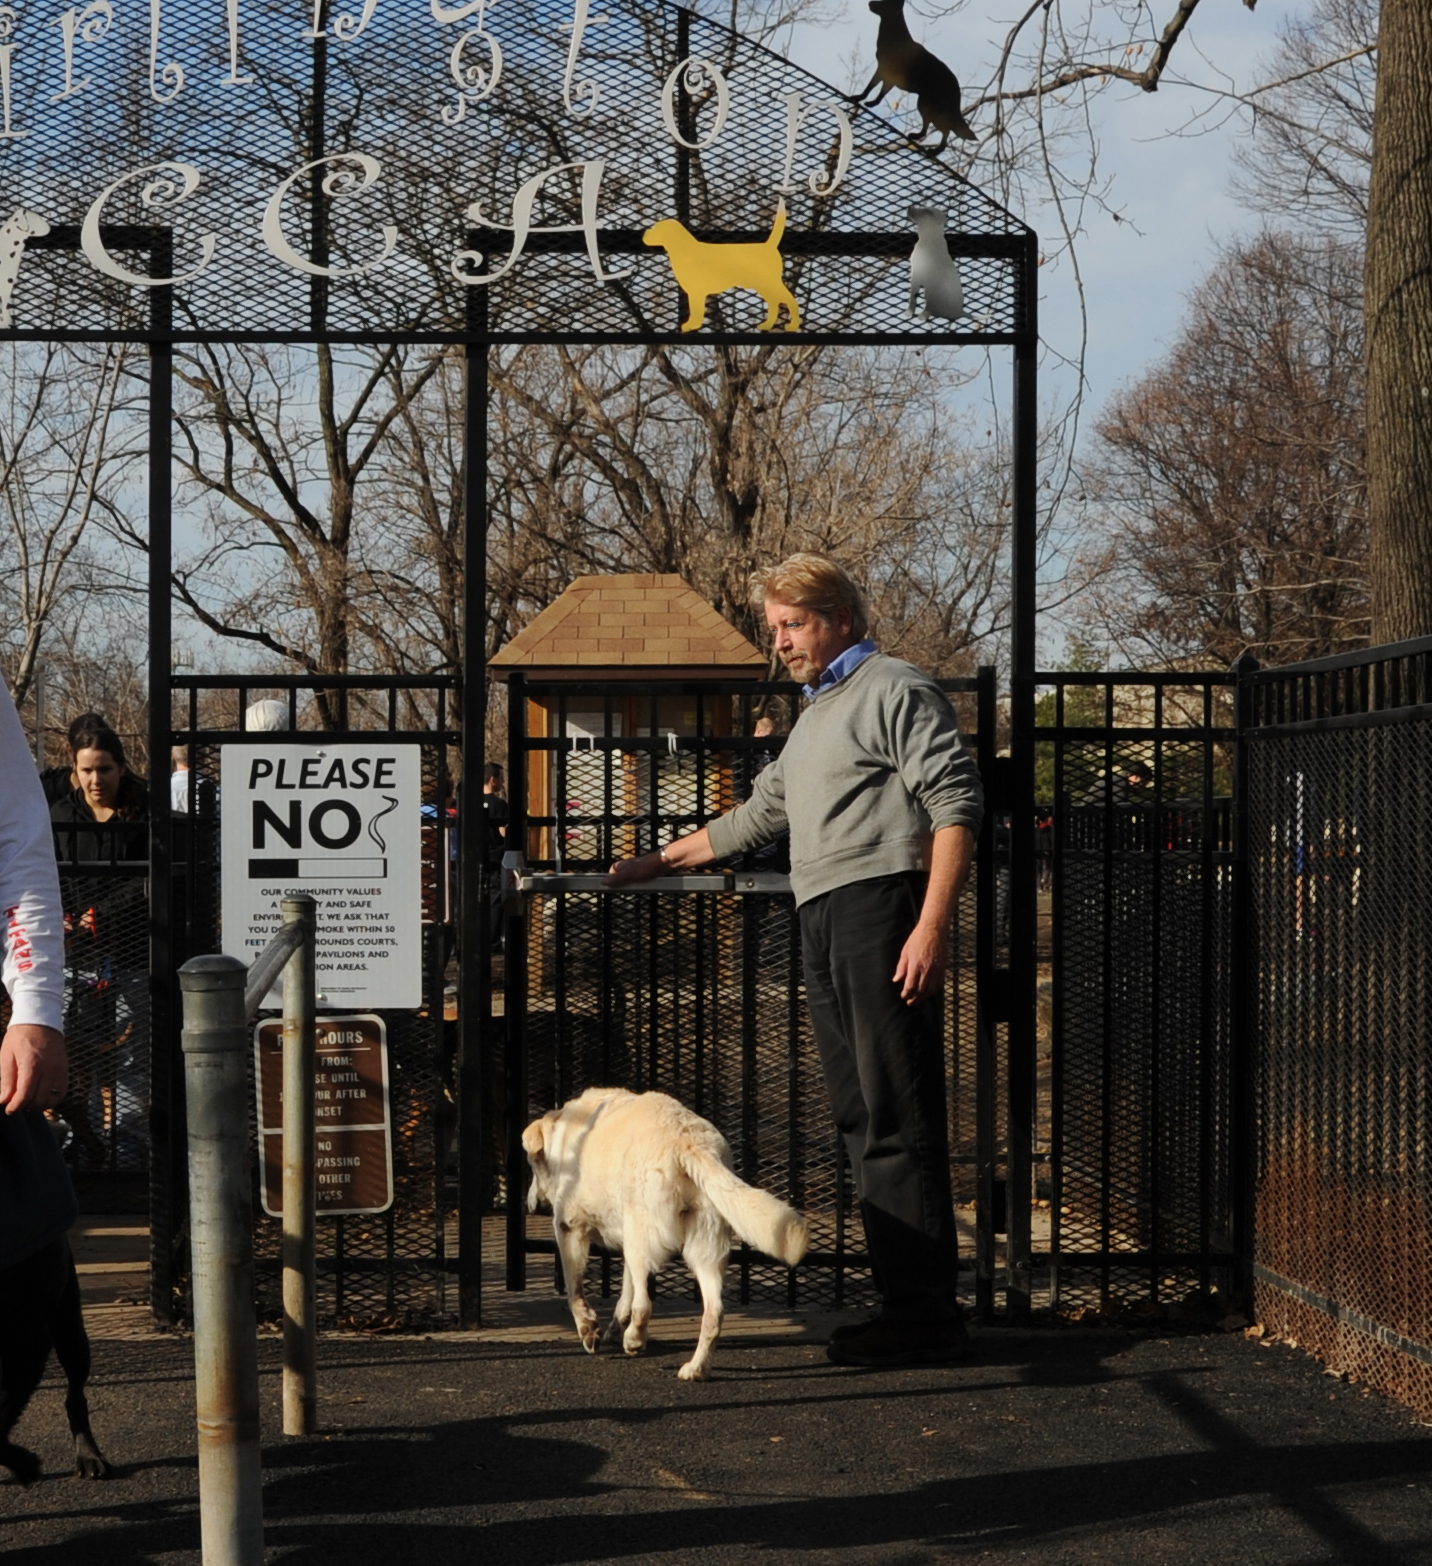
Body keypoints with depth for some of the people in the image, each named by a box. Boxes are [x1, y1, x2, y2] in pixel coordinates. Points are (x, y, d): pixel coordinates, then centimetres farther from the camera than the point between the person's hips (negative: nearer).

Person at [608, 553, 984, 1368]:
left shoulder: (896, 690, -3)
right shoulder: (816, 716, 27)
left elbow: (956, 805, -13)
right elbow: (759, 814, 38)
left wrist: (932, 926, -21)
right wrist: (657, 863, 41)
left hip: (883, 907, -10)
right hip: (825, 930, 10)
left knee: (898, 1122, -11)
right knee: (862, 1119, 7)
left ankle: (928, 1315, -10)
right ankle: (902, 1301, 10)